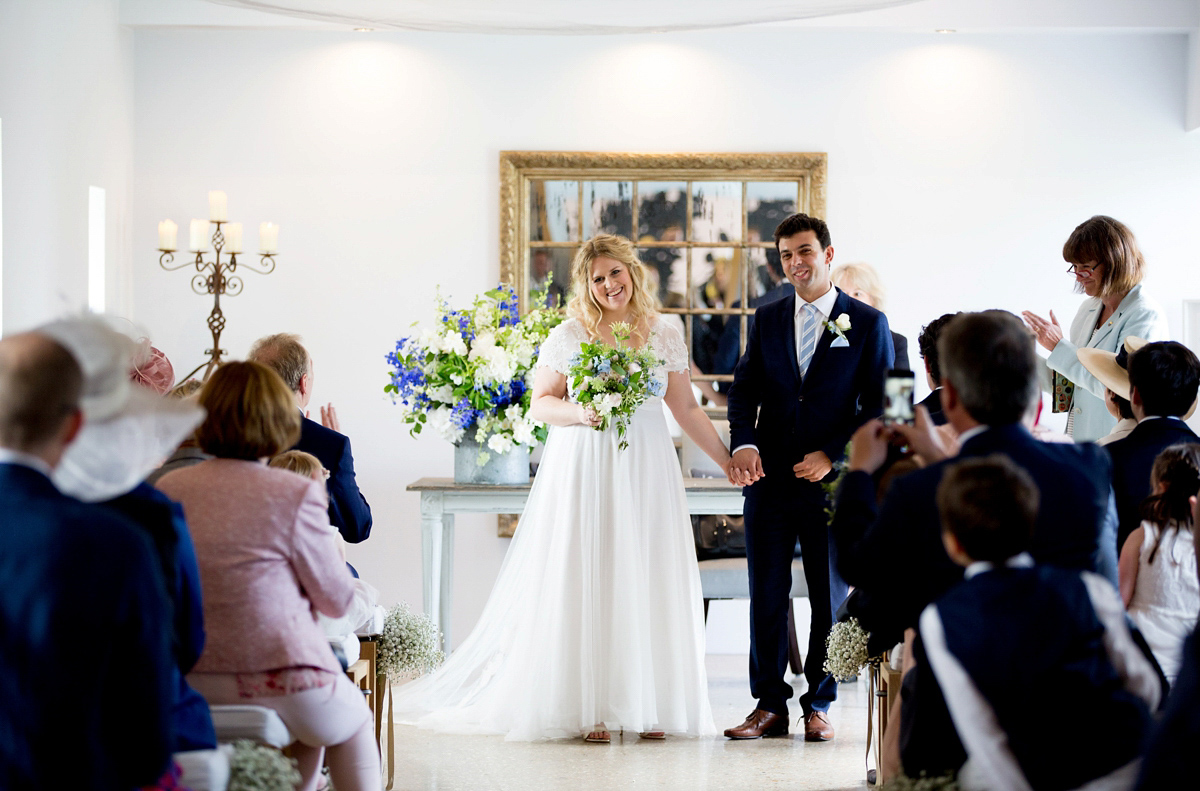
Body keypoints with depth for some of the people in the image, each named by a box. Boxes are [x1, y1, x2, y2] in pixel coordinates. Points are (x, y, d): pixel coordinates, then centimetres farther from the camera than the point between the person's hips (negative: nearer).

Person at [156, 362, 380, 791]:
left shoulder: (168, 489, -2)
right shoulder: (297, 494, -16)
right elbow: (337, 601, -7)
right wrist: (329, 544, 12)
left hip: (193, 684, 5)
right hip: (276, 685, -5)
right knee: (355, 722, 28)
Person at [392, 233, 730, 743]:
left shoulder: (664, 337, 7)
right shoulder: (569, 336, 0)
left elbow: (685, 407, 12)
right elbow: (540, 403, 2)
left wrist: (728, 458, 10)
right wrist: (579, 413, -17)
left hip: (646, 471, 3)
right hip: (583, 468, -3)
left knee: (647, 582, 3)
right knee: (584, 582, -3)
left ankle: (649, 704, 10)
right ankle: (589, 708, 2)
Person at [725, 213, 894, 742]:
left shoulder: (867, 323, 0)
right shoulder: (767, 319, 11)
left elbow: (879, 406, -2)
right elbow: (744, 389, 8)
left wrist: (832, 456, -12)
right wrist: (743, 444, -11)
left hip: (832, 480, -2)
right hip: (769, 480, 3)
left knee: (831, 598, 5)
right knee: (766, 596, 4)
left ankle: (818, 705, 17)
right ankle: (769, 704, 13)